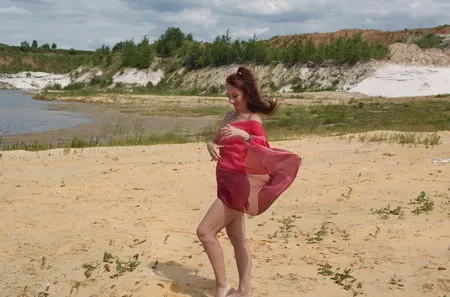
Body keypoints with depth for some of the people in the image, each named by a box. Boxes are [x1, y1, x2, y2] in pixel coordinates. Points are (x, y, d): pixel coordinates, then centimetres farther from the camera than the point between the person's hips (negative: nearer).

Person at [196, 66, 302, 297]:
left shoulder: (253, 120, -13)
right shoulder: (229, 117, 11)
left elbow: (265, 151, -27)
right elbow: (218, 140, 25)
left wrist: (245, 136, -43)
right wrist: (210, 144, 1)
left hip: (238, 184, -9)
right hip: (228, 183, 9)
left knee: (205, 231, -9)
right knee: (237, 239, 12)